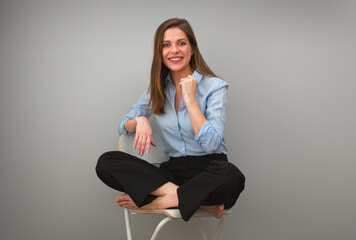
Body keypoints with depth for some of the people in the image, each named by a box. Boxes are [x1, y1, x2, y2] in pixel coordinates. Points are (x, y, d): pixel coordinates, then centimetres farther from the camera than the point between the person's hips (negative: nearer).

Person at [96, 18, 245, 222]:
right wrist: (140, 121, -11)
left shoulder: (214, 86, -6)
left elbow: (211, 144, -15)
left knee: (231, 177, -40)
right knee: (106, 163, -17)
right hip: (173, 169, 4)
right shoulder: (158, 88, 9)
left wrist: (190, 98, -16)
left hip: (207, 168, -4)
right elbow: (123, 127, 12)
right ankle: (197, 200, -25)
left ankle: (156, 202, -21)